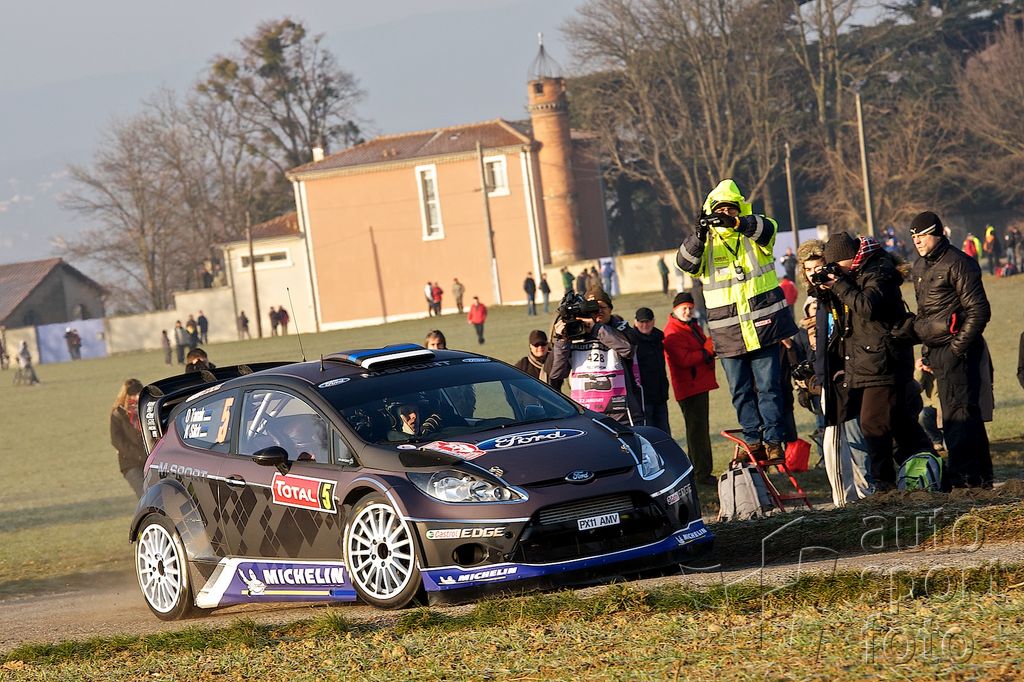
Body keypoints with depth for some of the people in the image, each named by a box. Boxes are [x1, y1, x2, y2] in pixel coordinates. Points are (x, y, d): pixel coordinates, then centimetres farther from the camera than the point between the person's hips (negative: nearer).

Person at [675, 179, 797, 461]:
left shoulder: (752, 233, 4)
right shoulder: (706, 243, 7)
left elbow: (767, 228, -20)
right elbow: (685, 262, -11)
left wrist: (735, 223, -37)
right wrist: (698, 236, -29)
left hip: (762, 326, -2)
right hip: (728, 332, 2)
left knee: (768, 387, 0)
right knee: (740, 391, 7)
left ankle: (773, 440, 6)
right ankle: (753, 441, 16)